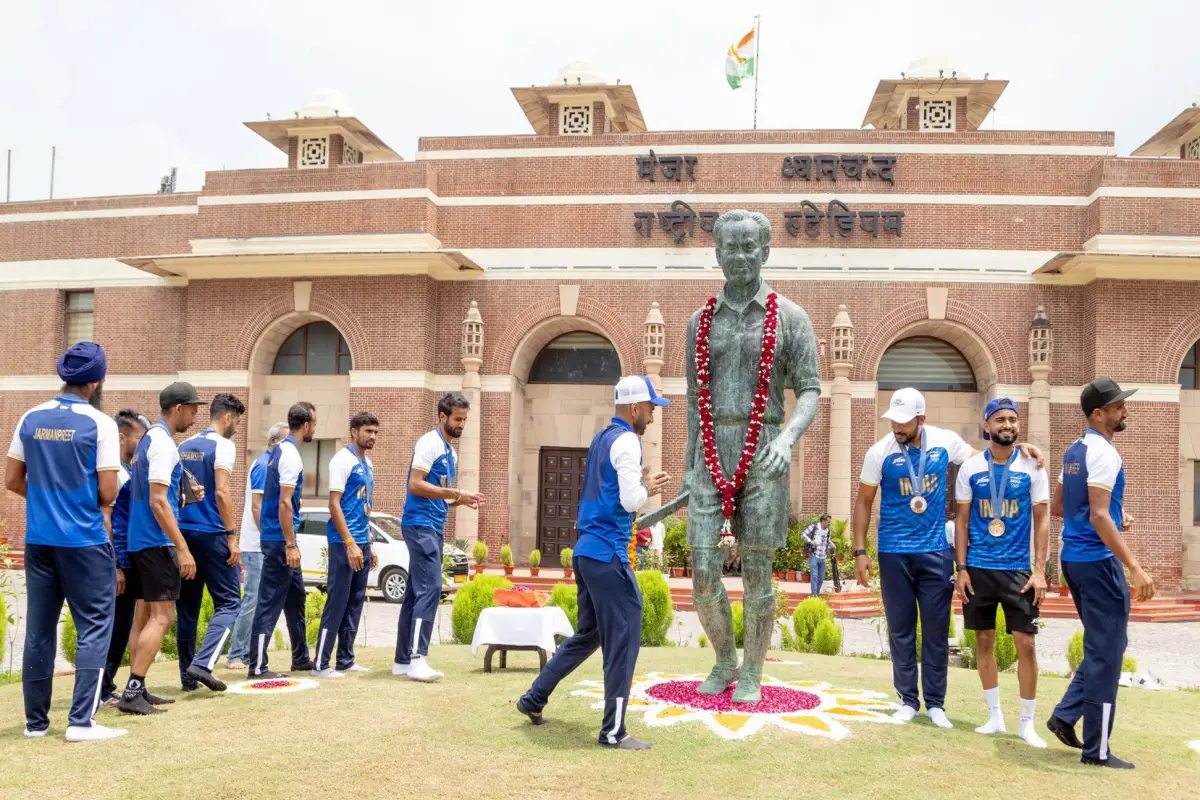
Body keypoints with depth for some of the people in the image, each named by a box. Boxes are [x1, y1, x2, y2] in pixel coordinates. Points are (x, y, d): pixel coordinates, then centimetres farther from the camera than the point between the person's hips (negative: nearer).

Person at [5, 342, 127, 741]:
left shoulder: (31, 419, 5)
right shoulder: (99, 423, -10)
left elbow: (12, 481, 10)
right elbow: (107, 494, -11)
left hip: (38, 540, 5)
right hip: (84, 541, -5)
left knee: (39, 629, 12)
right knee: (93, 628, 2)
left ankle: (36, 720, 18)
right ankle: (81, 721, -1)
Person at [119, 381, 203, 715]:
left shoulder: (149, 439, 16)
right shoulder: (163, 442, -14)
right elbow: (157, 502, -20)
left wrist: (185, 496, 15)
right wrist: (183, 548, -20)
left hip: (140, 541, 10)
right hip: (157, 542, -10)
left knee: (152, 615, 15)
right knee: (162, 617, -9)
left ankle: (136, 688, 18)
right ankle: (132, 694, -11)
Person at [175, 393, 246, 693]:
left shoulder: (184, 447, 15)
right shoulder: (222, 445, -7)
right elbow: (221, 493, -16)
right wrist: (232, 536, -14)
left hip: (182, 532, 7)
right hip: (210, 533, -7)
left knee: (187, 606, 11)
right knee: (229, 603, -1)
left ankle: (187, 675, 14)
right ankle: (203, 664, -17)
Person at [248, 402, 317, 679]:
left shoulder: (280, 449, 12)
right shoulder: (291, 455, -17)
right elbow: (285, 503, -22)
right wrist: (290, 544, -21)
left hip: (278, 538, 10)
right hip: (280, 539, -10)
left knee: (295, 596, 17)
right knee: (271, 602, -5)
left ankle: (301, 658, 27)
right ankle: (258, 666, 0)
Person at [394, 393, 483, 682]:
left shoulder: (450, 452, 19)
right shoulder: (429, 443, -8)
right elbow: (415, 485, -16)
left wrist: (461, 500, 6)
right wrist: (454, 493, -19)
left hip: (433, 527, 10)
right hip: (420, 524, -10)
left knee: (416, 592, 10)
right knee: (430, 588, -16)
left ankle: (402, 660, 15)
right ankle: (417, 658, -16)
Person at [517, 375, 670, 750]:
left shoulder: (601, 439, 17)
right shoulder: (626, 441, -11)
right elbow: (630, 502, -17)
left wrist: (642, 484, 16)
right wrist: (647, 488, 2)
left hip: (586, 550, 10)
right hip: (608, 554, -10)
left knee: (589, 634, 20)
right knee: (623, 640, -4)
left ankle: (534, 698, 25)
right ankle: (613, 732, -1)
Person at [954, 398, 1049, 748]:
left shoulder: (1032, 468, 0)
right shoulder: (971, 468, 2)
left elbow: (1041, 520, 1)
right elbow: (962, 520, 5)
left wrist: (1040, 571, -6)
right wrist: (961, 568, -1)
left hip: (1018, 569, -1)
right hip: (978, 569, 1)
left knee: (1026, 644, -4)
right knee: (984, 641, 8)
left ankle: (1027, 723, 10)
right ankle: (995, 717, 22)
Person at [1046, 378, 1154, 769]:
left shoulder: (1074, 451, 12)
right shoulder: (1103, 452, -16)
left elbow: (1057, 507, 19)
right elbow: (1098, 517, -23)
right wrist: (1135, 568, -24)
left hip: (1074, 558, 9)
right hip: (1098, 560, -9)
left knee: (1100, 649, 20)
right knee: (1106, 654, -2)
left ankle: (1065, 716, 18)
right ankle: (1097, 749, 5)